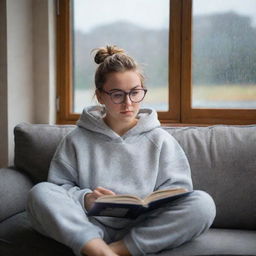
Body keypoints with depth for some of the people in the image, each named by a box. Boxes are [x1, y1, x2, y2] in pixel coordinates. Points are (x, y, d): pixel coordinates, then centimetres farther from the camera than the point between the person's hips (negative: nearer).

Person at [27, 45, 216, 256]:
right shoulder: (77, 140, 8)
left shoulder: (159, 139, 9)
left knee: (203, 203, -24)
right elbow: (59, 186, 5)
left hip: (144, 231, 1)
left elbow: (177, 189, 4)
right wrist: (84, 199, -16)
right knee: (40, 193, -23)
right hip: (91, 229, 0)